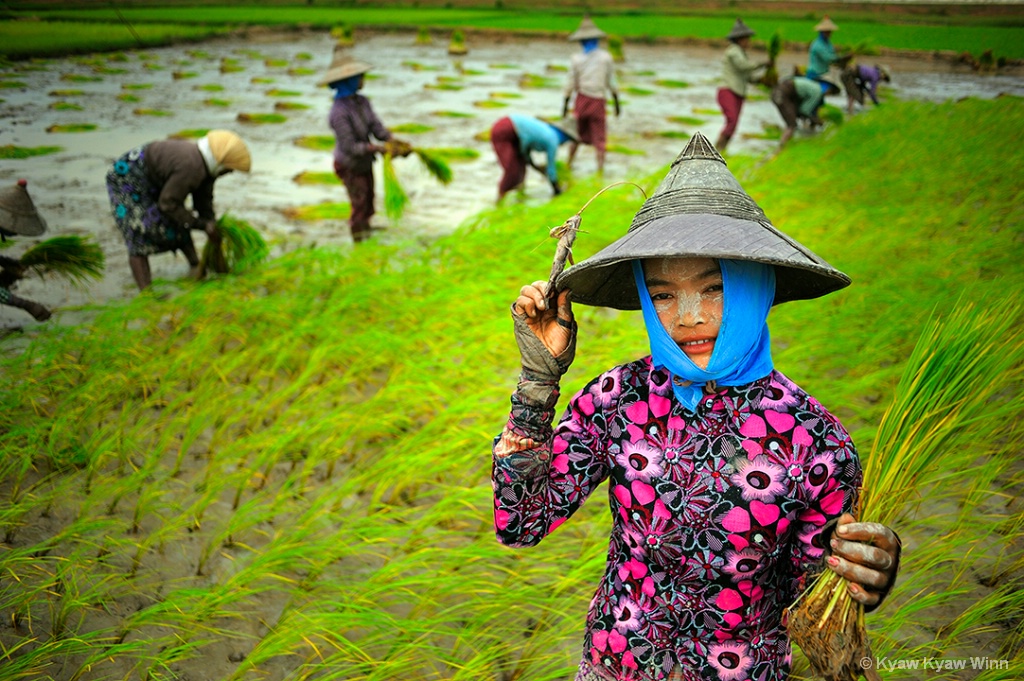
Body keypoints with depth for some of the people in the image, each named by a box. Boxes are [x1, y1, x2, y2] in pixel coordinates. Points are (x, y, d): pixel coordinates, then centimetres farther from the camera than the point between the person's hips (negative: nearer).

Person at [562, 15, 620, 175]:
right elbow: (611, 83, 0)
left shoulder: (577, 59, -3)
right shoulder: (605, 57, -3)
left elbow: (570, 85, -1)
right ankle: (600, 170, -4)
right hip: (599, 102, -1)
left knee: (576, 135, 18)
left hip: (581, 101, 1)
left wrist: (565, 105, 7)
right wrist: (616, 103, 10)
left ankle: (568, 165, 23)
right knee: (600, 139, 3)